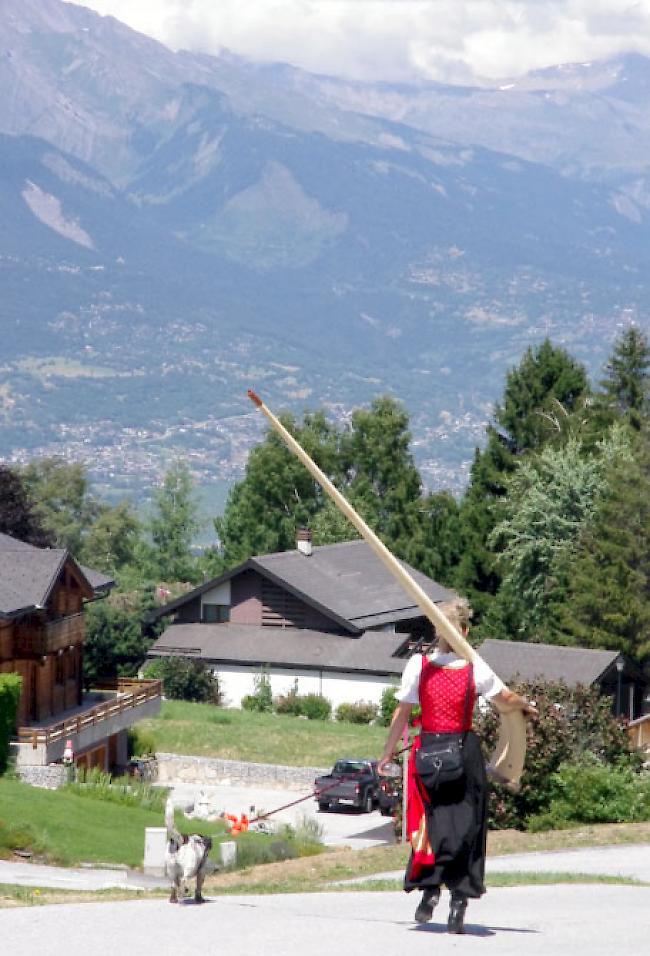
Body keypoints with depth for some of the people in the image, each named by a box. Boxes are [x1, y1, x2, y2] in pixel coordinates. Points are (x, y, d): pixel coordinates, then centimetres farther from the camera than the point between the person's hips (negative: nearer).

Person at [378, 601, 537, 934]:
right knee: (464, 825, 5)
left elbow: (402, 713, -2)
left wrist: (388, 752, 7)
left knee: (430, 823, 10)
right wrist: (527, 707, 26)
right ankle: (459, 900, 0)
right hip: (465, 753, 0)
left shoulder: (418, 664, -4)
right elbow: (507, 701, 4)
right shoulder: (475, 668, -4)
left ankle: (429, 886, -7)